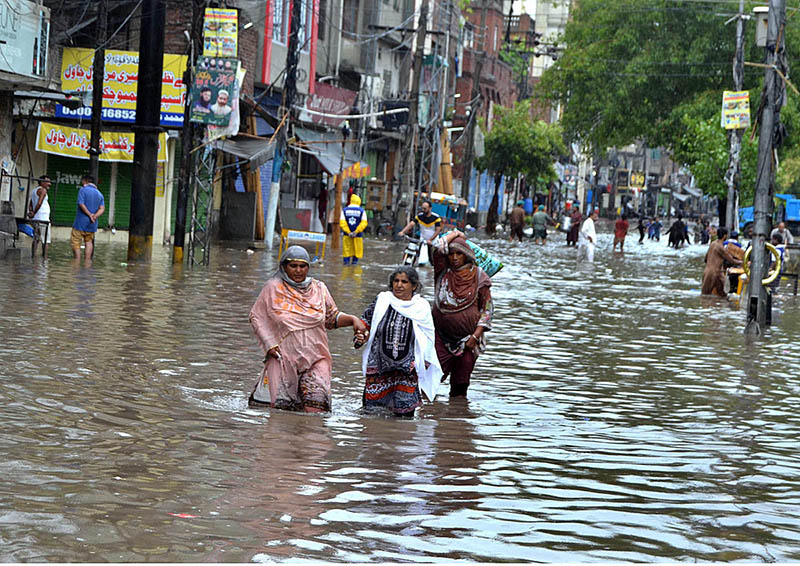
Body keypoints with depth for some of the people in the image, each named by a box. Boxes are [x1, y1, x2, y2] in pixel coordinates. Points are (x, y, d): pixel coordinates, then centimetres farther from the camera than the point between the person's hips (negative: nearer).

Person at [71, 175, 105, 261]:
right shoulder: (99, 194, 12)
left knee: (75, 242, 1)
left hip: (81, 223, -5)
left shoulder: (83, 190, -5)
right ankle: (87, 261, 10)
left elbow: (81, 204, -16)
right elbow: (102, 208, 2)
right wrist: (95, 216, -10)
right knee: (88, 242, 15)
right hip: (92, 225, 5)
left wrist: (90, 215, -12)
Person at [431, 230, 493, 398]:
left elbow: (487, 307, -1)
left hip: (467, 338, 0)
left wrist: (476, 335, -9)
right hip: (442, 336, 1)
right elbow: (438, 247, -13)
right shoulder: (443, 272, 2)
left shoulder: (478, 276, -1)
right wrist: (456, 233, 2)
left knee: (461, 380, 6)